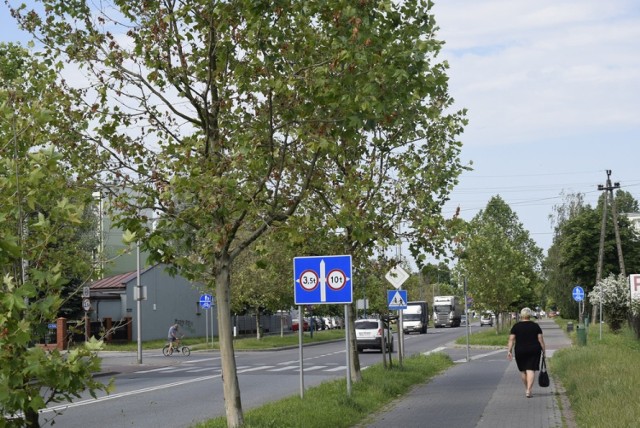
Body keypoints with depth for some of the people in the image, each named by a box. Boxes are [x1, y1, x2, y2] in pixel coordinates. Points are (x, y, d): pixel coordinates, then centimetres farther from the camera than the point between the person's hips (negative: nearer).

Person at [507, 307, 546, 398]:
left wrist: (510, 351, -3)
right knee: (531, 370, -3)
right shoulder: (535, 326, 1)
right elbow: (540, 339, -2)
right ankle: (528, 390, -16)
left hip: (520, 351, 1)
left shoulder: (516, 326, 0)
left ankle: (526, 388, 27)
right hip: (534, 351, 0)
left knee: (523, 370, 15)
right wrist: (543, 350, 5)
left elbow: (511, 339, -5)